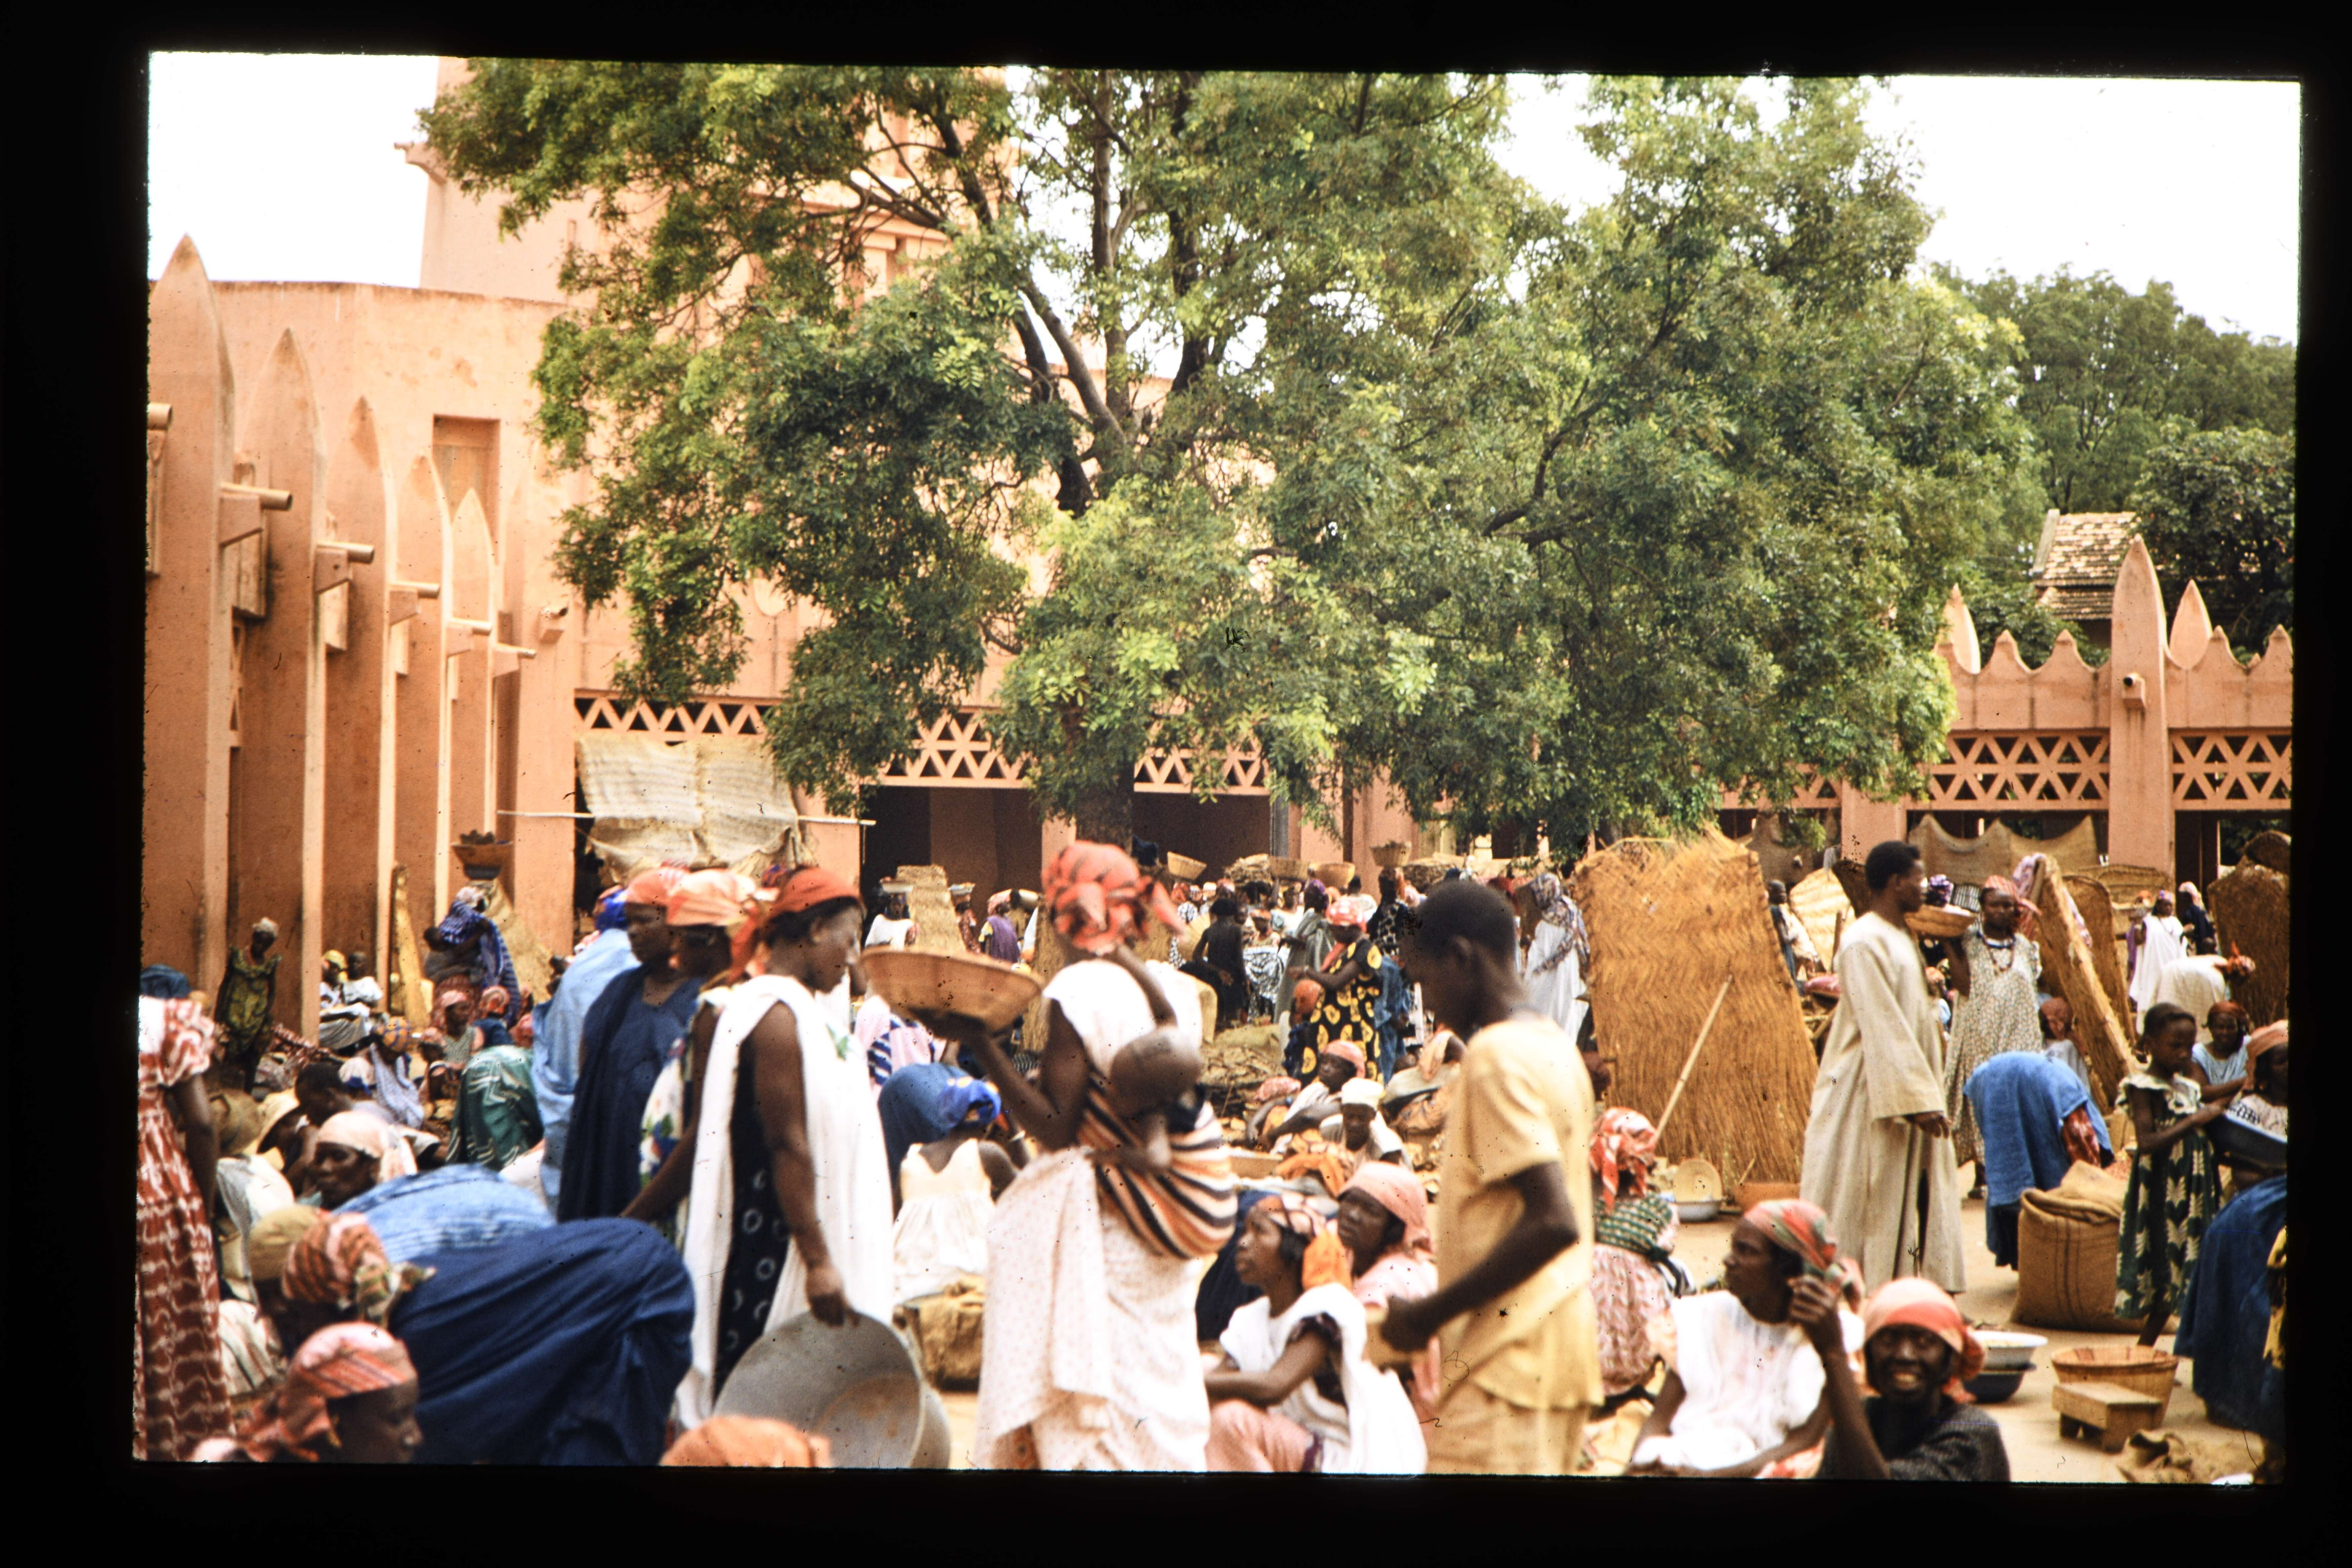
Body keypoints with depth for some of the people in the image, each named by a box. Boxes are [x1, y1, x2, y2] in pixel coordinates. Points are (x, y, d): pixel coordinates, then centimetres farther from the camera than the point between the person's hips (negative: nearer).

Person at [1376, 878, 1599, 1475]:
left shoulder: (1497, 1057, -14)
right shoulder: (1553, 1047, 16)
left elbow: (1552, 1222, -23)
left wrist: (1430, 1314, -16)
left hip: (1507, 1360, -10)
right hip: (1560, 1348, 10)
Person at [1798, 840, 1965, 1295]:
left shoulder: (1901, 937, 14)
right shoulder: (1864, 943, -16)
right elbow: (1883, 1029, -22)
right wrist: (1918, 1100, -24)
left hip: (1906, 1083, 10)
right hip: (1871, 1094, -10)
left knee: (1919, 1201, 8)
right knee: (1871, 1204, -4)